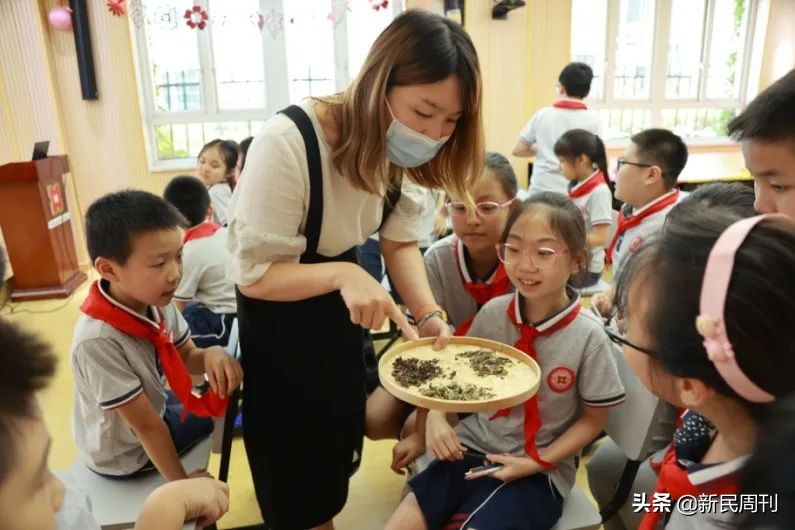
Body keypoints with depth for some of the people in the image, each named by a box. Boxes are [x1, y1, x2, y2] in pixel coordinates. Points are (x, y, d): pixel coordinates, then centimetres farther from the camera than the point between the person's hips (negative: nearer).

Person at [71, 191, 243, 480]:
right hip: (125, 454, -6)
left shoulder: (157, 302, -19)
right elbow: (148, 427, -29)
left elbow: (187, 356, -4)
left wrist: (211, 355, -28)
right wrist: (182, 483, -17)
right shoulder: (97, 341, -38)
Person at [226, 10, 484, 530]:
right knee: (296, 454, 12)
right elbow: (254, 273, -29)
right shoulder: (288, 143, -34)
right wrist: (342, 275, -44)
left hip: (339, 307, 6)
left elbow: (401, 240, -7)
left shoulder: (398, 147, -13)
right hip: (278, 317, -6)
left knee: (341, 431, 24)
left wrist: (429, 314, -22)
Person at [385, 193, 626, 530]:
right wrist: (437, 417, -10)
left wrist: (536, 463, -11)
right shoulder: (493, 312, -7)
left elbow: (593, 419, -3)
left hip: (537, 471, -3)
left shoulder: (588, 336, -15)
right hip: (472, 448, 3)